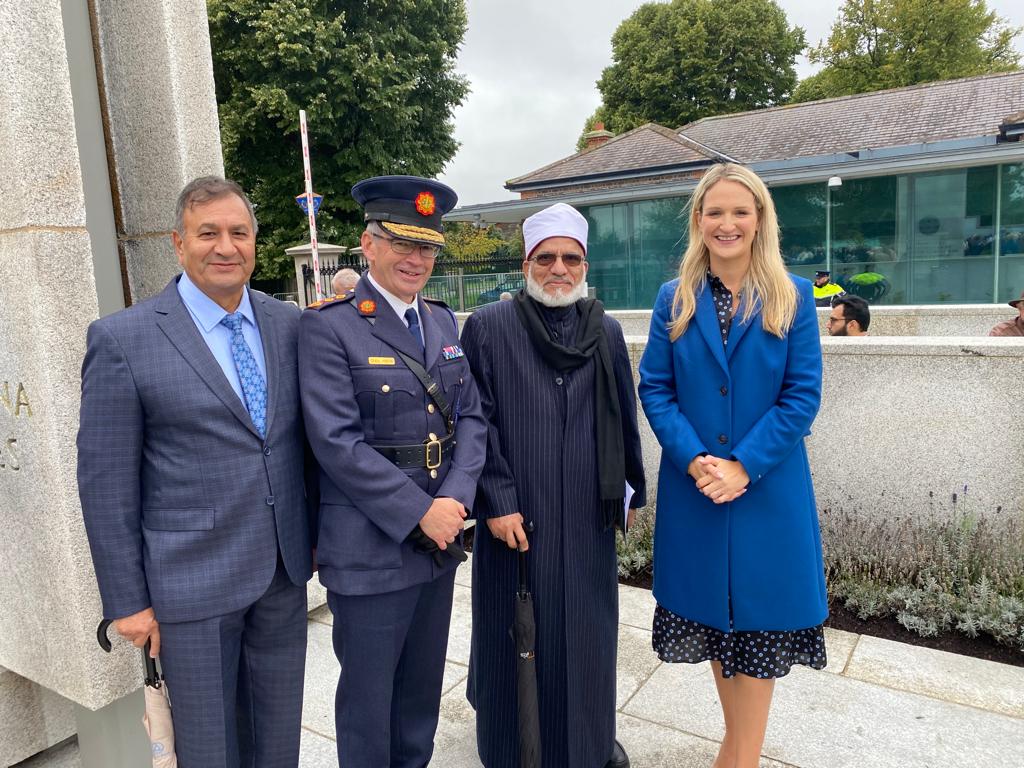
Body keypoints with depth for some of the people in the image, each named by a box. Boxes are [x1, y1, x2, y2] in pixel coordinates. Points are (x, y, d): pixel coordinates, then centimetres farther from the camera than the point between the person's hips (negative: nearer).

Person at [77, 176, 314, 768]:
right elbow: (105, 483, -8)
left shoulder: (289, 325, 2)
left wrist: (317, 532, 10)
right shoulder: (123, 339, -10)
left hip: (285, 570, 4)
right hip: (191, 581, -3)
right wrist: (127, 601, -6)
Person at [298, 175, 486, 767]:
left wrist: (454, 500, -9)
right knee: (369, 696, 12)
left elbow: (471, 417, 6)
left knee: (423, 687, 21)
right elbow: (336, 442, -18)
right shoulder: (329, 326, -11)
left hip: (439, 539, 6)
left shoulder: (442, 320, 9)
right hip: (370, 548, -6)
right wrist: (419, 513, -17)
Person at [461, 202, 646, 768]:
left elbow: (623, 418, 10)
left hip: (587, 513, 3)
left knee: (586, 627, 15)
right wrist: (496, 501, -13)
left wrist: (628, 488, 11)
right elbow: (477, 422, -9)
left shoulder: (606, 331, 6)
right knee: (516, 630, 10)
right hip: (516, 513, -3)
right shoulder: (488, 327, -6)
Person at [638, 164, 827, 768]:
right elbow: (654, 388, -1)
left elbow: (803, 394, -7)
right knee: (712, 611, 14)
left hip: (769, 488, -2)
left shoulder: (793, 296, -1)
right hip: (694, 489, 2)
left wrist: (744, 466, -16)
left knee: (759, 616, 7)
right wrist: (694, 460, -14)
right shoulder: (675, 299, 3)